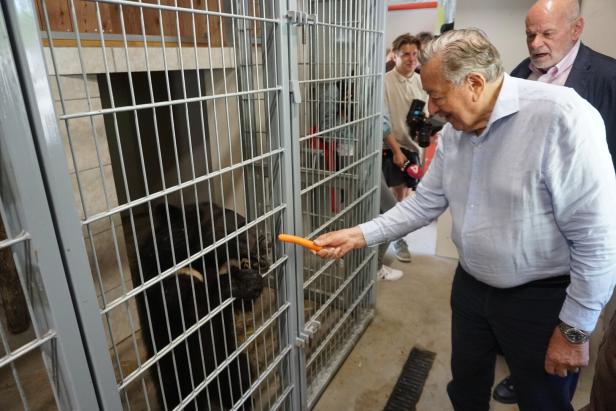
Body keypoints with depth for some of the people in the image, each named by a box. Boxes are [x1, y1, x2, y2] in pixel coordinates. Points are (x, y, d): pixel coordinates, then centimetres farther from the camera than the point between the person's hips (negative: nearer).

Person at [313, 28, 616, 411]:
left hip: (540, 299, -5)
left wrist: (575, 330, -15)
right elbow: (425, 203, 3)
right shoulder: (454, 131, -3)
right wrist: (359, 235, -5)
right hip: (471, 287, 6)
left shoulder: (561, 117, -25)